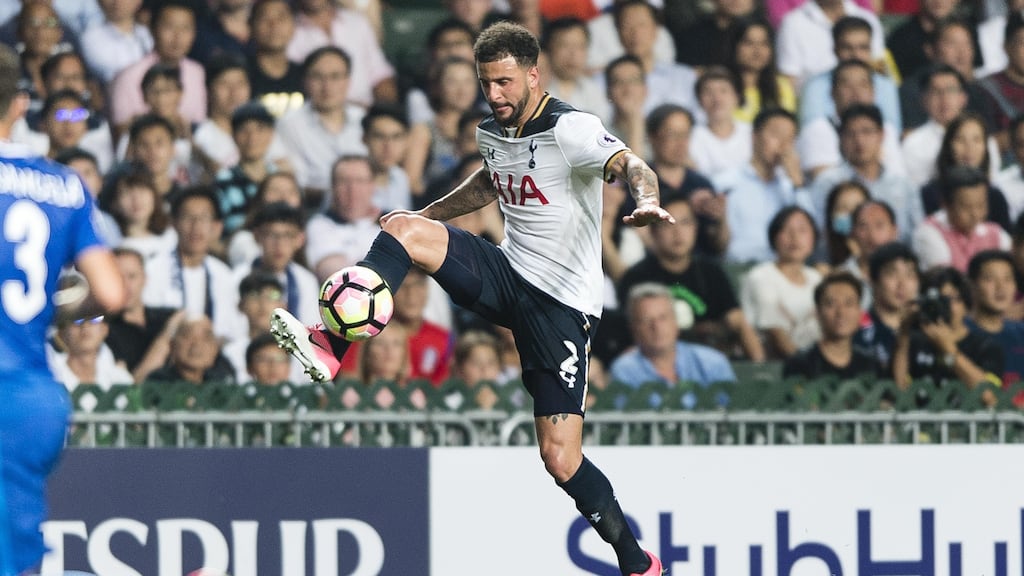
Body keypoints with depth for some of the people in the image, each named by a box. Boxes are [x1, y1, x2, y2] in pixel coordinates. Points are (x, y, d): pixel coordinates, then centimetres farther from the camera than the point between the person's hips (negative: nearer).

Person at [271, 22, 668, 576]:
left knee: (560, 459, -11)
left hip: (561, 304, -7)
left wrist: (646, 198, -56)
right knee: (404, 227, -15)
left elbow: (630, 165, -34)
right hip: (508, 275, 7)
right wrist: (427, 215, 27)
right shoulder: (492, 132, 8)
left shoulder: (570, 130, -16)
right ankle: (328, 346, -25)